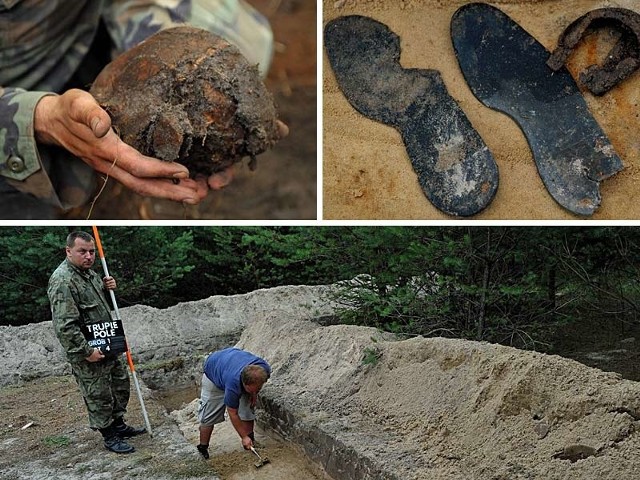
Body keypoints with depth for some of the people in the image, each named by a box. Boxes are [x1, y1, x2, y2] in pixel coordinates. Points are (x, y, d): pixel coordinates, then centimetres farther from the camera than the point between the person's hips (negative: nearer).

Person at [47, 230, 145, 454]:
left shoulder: (88, 272, 7)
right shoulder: (62, 281, -23)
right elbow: (65, 326, -27)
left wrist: (107, 287, 3)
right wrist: (86, 351, -25)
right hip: (88, 355, -10)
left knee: (120, 383, 20)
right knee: (99, 396, 4)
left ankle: (119, 425, 37)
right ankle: (109, 437, 19)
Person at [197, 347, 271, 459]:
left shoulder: (265, 369, -33)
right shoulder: (233, 383, -44)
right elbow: (233, 414, -27)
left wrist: (254, 393, -7)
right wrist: (244, 437, -20)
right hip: (213, 373, -5)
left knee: (248, 410, -4)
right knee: (209, 417, -6)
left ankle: (251, 445, 10)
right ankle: (202, 449, 12)